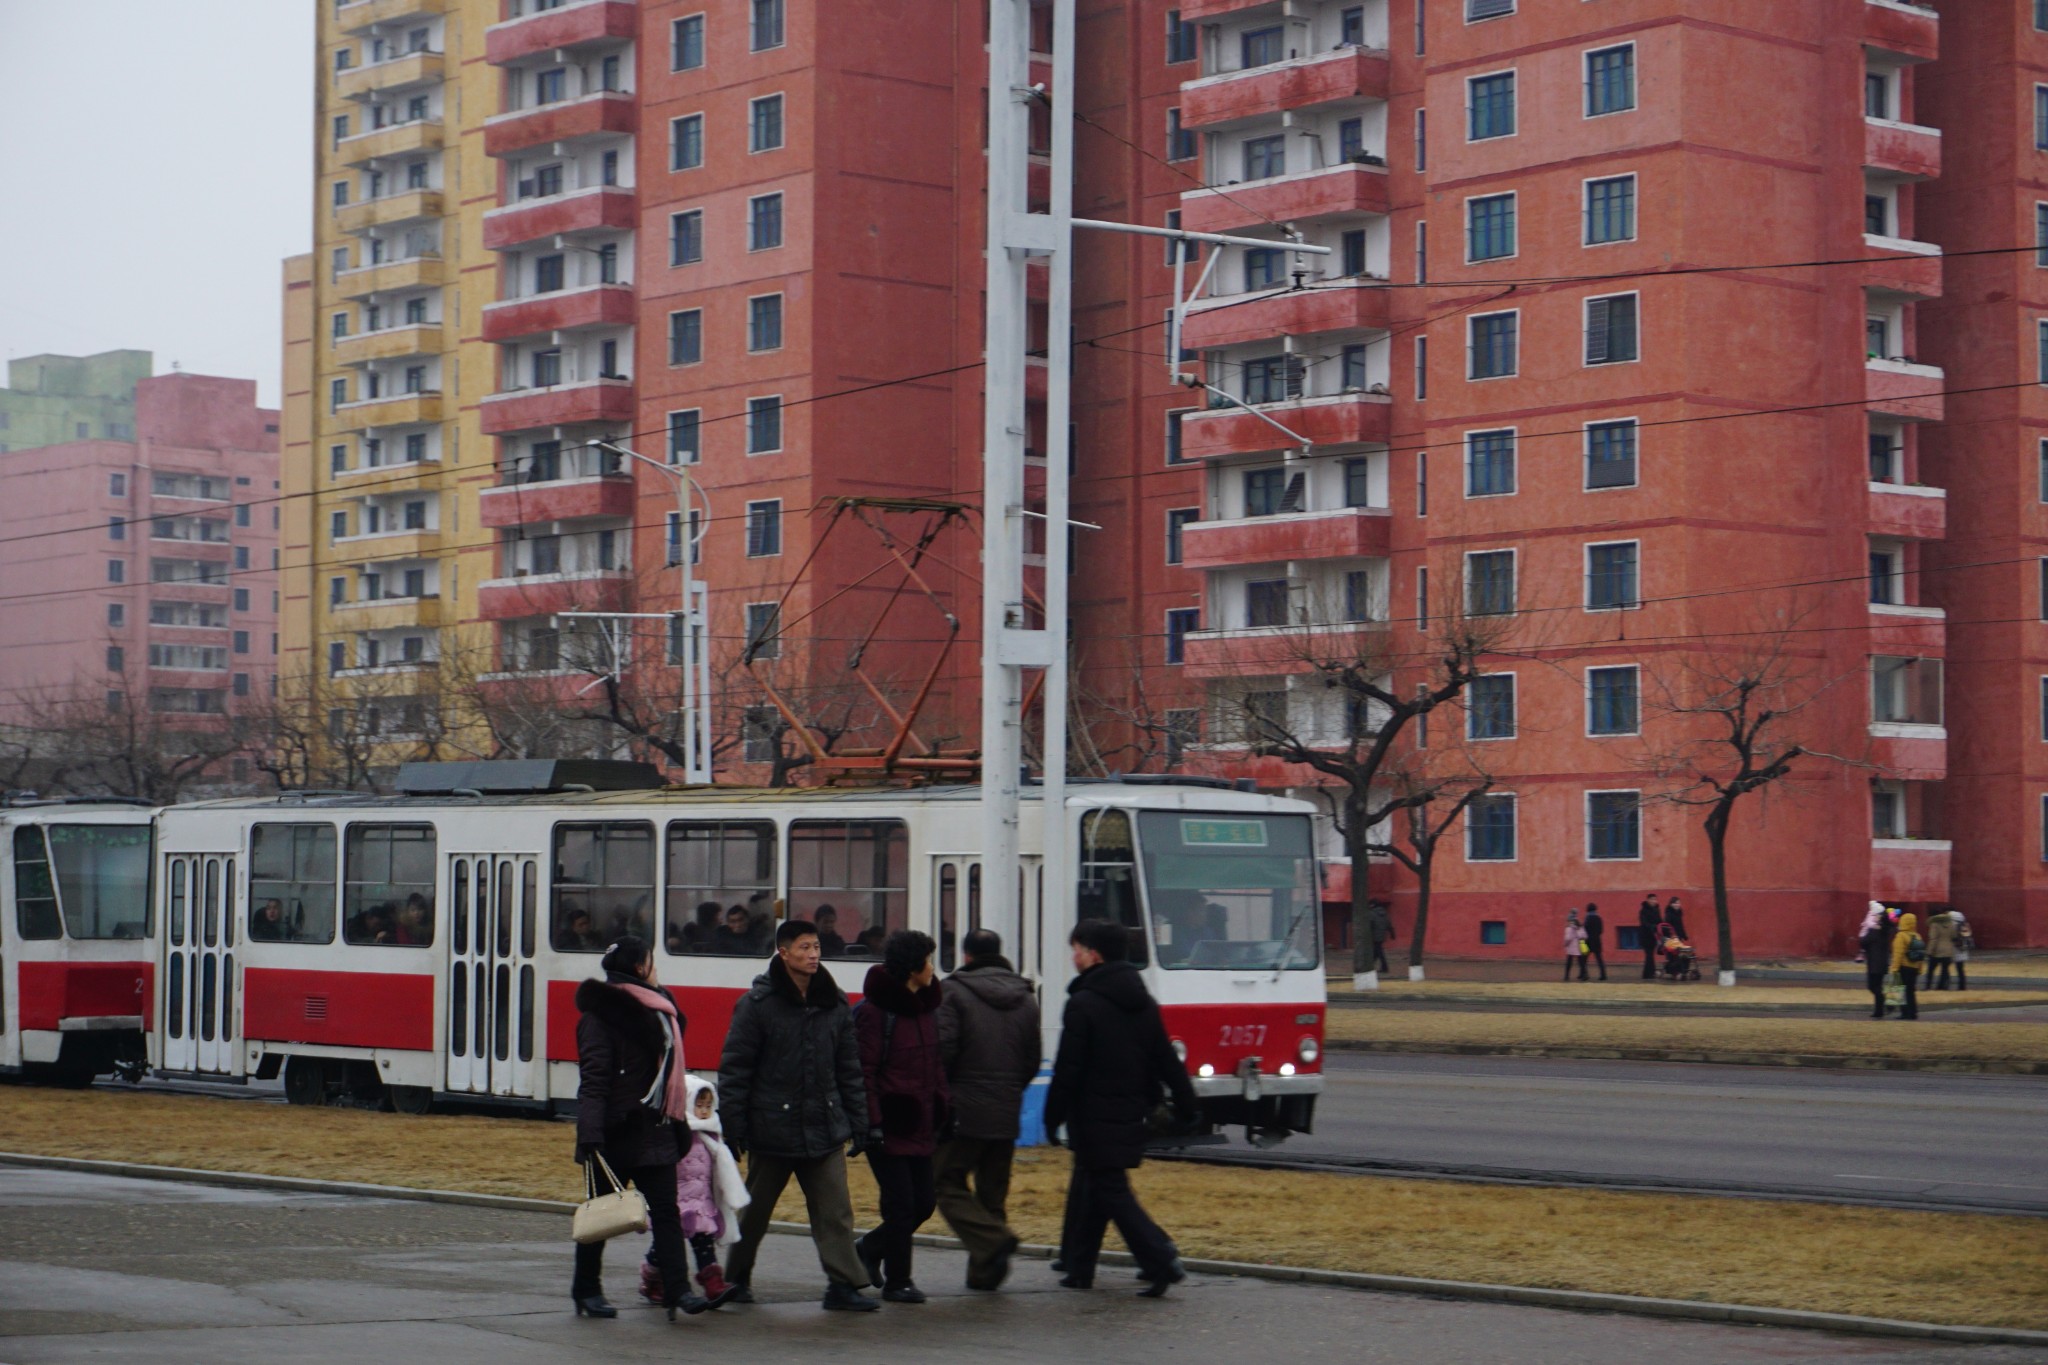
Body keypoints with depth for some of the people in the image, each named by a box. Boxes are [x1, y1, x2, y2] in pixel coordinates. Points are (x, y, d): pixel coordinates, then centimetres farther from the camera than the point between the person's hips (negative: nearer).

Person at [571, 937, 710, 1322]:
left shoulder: (658, 1009, 15)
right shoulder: (602, 1013, -10)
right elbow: (593, 1077, -18)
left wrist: (678, 1123, 19)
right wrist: (590, 1132, -26)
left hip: (655, 1131, 7)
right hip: (616, 1133, -7)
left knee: (666, 1210, -2)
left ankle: (677, 1289, -7)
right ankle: (586, 1290, 16)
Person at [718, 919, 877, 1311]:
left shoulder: (834, 1003, 7)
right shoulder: (758, 1003, -7)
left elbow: (849, 1068, 12)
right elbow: (734, 1069, -6)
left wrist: (858, 1123, 9)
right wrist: (733, 1127, -9)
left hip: (825, 1129, 3)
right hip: (773, 1128, -3)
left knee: (835, 1210, -4)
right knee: (755, 1210, 11)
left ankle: (844, 1284, -3)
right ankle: (736, 1277, 28)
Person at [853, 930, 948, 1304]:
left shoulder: (927, 1006, 12)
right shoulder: (875, 1010, -11)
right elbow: (863, 1072, -14)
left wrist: (943, 1109, 13)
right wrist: (872, 1122, -19)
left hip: (920, 1125, 7)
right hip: (889, 1125, -7)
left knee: (924, 1202, 8)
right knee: (901, 1203, -4)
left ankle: (870, 1248, 30)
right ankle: (896, 1280, 10)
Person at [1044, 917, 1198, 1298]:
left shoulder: (1083, 1004, -14)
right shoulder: (1144, 1003, 9)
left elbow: (1067, 1070, -15)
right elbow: (1166, 1061, 9)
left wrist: (1053, 1116, -8)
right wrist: (1185, 1106, 12)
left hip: (1095, 1118, -8)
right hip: (1131, 1116, 8)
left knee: (1111, 1192, -6)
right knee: (1088, 1185, 19)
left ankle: (1162, 1262, -17)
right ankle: (1078, 1266, 24)